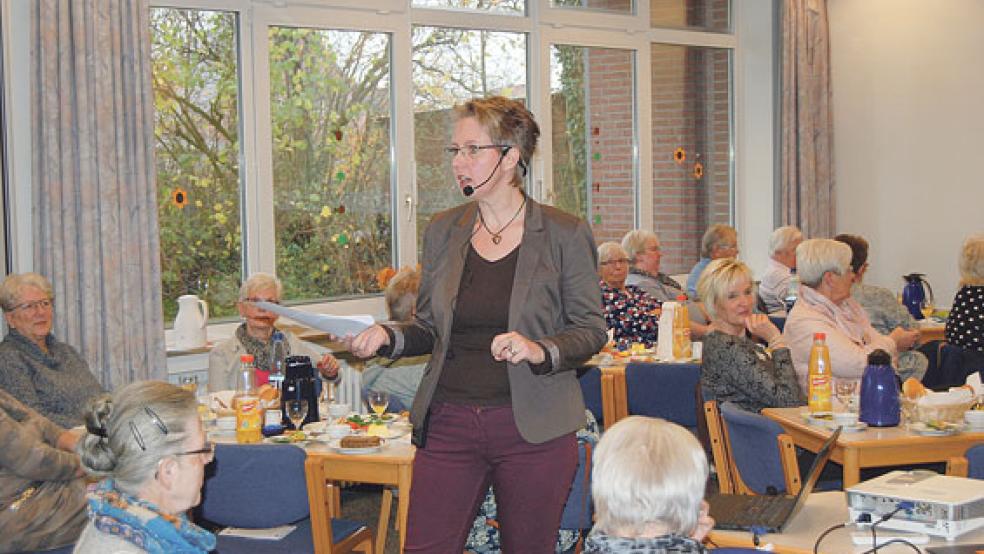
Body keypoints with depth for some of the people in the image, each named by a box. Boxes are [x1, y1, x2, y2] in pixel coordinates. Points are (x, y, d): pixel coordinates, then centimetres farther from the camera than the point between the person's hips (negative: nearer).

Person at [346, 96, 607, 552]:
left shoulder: (564, 233, -3)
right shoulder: (442, 231, 8)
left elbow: (591, 330, 0)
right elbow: (429, 329, 14)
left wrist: (541, 351, -19)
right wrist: (387, 336, -6)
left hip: (532, 428, -3)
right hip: (449, 424, 3)